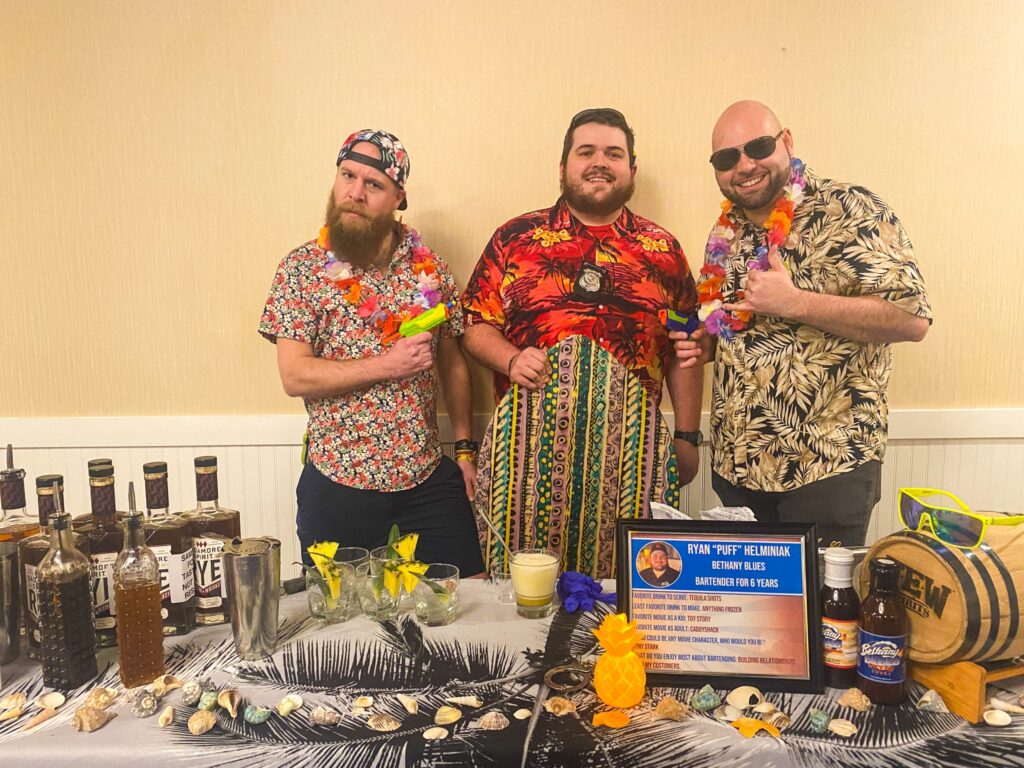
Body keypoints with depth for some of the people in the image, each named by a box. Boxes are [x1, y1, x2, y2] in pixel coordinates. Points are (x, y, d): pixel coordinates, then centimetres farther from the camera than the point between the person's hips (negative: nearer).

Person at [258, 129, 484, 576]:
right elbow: (294, 376, -11)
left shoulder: (429, 267, 3)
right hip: (337, 484, -2)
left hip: (428, 479, 2)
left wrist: (465, 449, 7)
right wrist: (388, 364, -19)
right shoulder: (302, 268, -4)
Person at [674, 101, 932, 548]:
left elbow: (913, 318, -18)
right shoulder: (728, 231, 9)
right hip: (736, 463, 7)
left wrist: (793, 302, -24)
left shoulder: (849, 211, -11)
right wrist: (706, 345, 1)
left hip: (828, 465, -6)